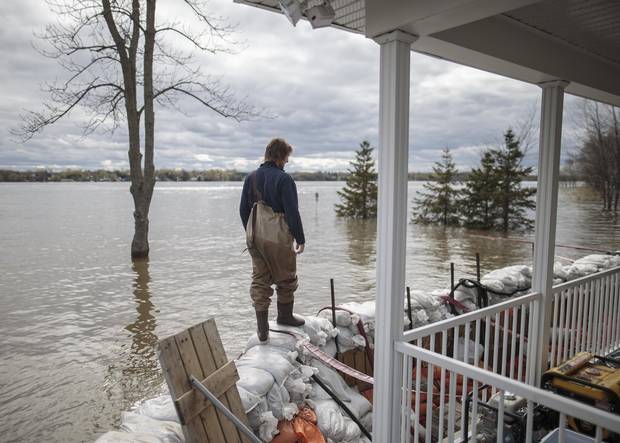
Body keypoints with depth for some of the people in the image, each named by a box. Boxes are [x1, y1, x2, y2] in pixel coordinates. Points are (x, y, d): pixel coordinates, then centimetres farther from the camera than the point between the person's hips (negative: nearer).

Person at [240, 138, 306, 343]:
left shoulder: (251, 177, 8)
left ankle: (262, 329, 10)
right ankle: (285, 315, 33)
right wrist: (300, 238, -5)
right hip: (278, 239, -6)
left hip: (254, 239, 6)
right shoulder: (284, 179, -13)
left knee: (260, 280, 11)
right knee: (286, 279, 15)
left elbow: (243, 210, 13)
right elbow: (292, 212, -14)